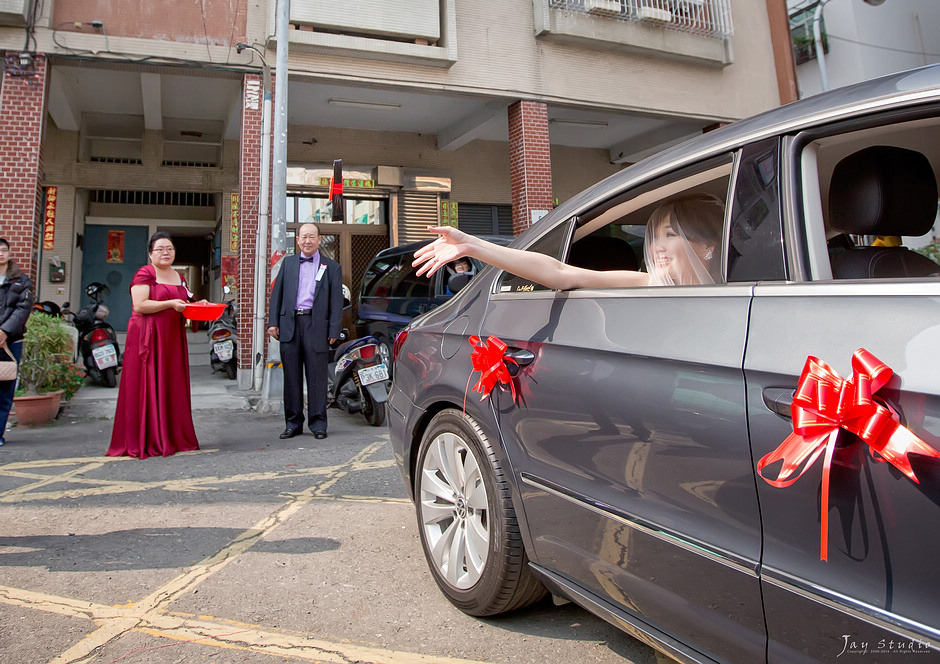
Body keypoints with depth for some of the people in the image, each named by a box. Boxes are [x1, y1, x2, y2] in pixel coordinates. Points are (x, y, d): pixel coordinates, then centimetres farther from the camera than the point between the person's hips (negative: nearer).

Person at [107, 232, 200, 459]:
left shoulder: (179, 278, 18)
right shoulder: (144, 274, -4)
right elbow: (139, 305, -14)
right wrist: (170, 304, -20)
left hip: (172, 339, 7)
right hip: (148, 338, -7)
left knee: (173, 387, 7)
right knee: (148, 387, -5)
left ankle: (173, 438, 13)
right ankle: (146, 442, 1)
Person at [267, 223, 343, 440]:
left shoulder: (331, 267, 8)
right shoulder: (288, 263, 16)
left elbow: (336, 301, 3)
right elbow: (276, 293, 15)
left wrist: (333, 330, -5)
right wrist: (273, 322, 4)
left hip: (316, 325, -2)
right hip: (289, 324, 3)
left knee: (317, 376, 0)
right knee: (291, 377, 7)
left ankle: (318, 423, 11)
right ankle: (293, 423, 17)